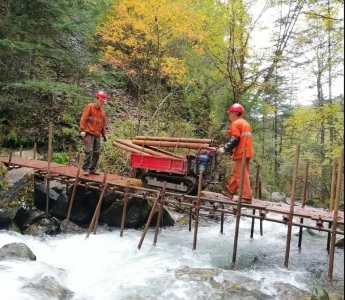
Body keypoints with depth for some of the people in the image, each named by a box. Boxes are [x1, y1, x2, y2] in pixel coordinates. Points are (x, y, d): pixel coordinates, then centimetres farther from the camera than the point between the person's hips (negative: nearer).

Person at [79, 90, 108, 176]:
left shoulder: (102, 111, 14)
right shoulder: (90, 107, -3)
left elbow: (103, 124, 21)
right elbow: (83, 119, -8)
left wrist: (104, 135, 22)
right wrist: (82, 130, -15)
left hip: (97, 134, 6)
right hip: (89, 133, -6)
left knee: (97, 152, 6)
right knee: (89, 151, -14)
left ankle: (92, 168, 17)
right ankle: (86, 168, -4)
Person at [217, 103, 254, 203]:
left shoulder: (235, 123, -9)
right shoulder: (245, 123, 20)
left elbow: (235, 140, -19)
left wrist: (225, 149, -13)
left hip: (241, 153, -10)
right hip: (246, 151, 10)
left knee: (242, 175, -8)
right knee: (236, 173, 17)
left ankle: (246, 197, -9)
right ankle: (229, 191, 27)